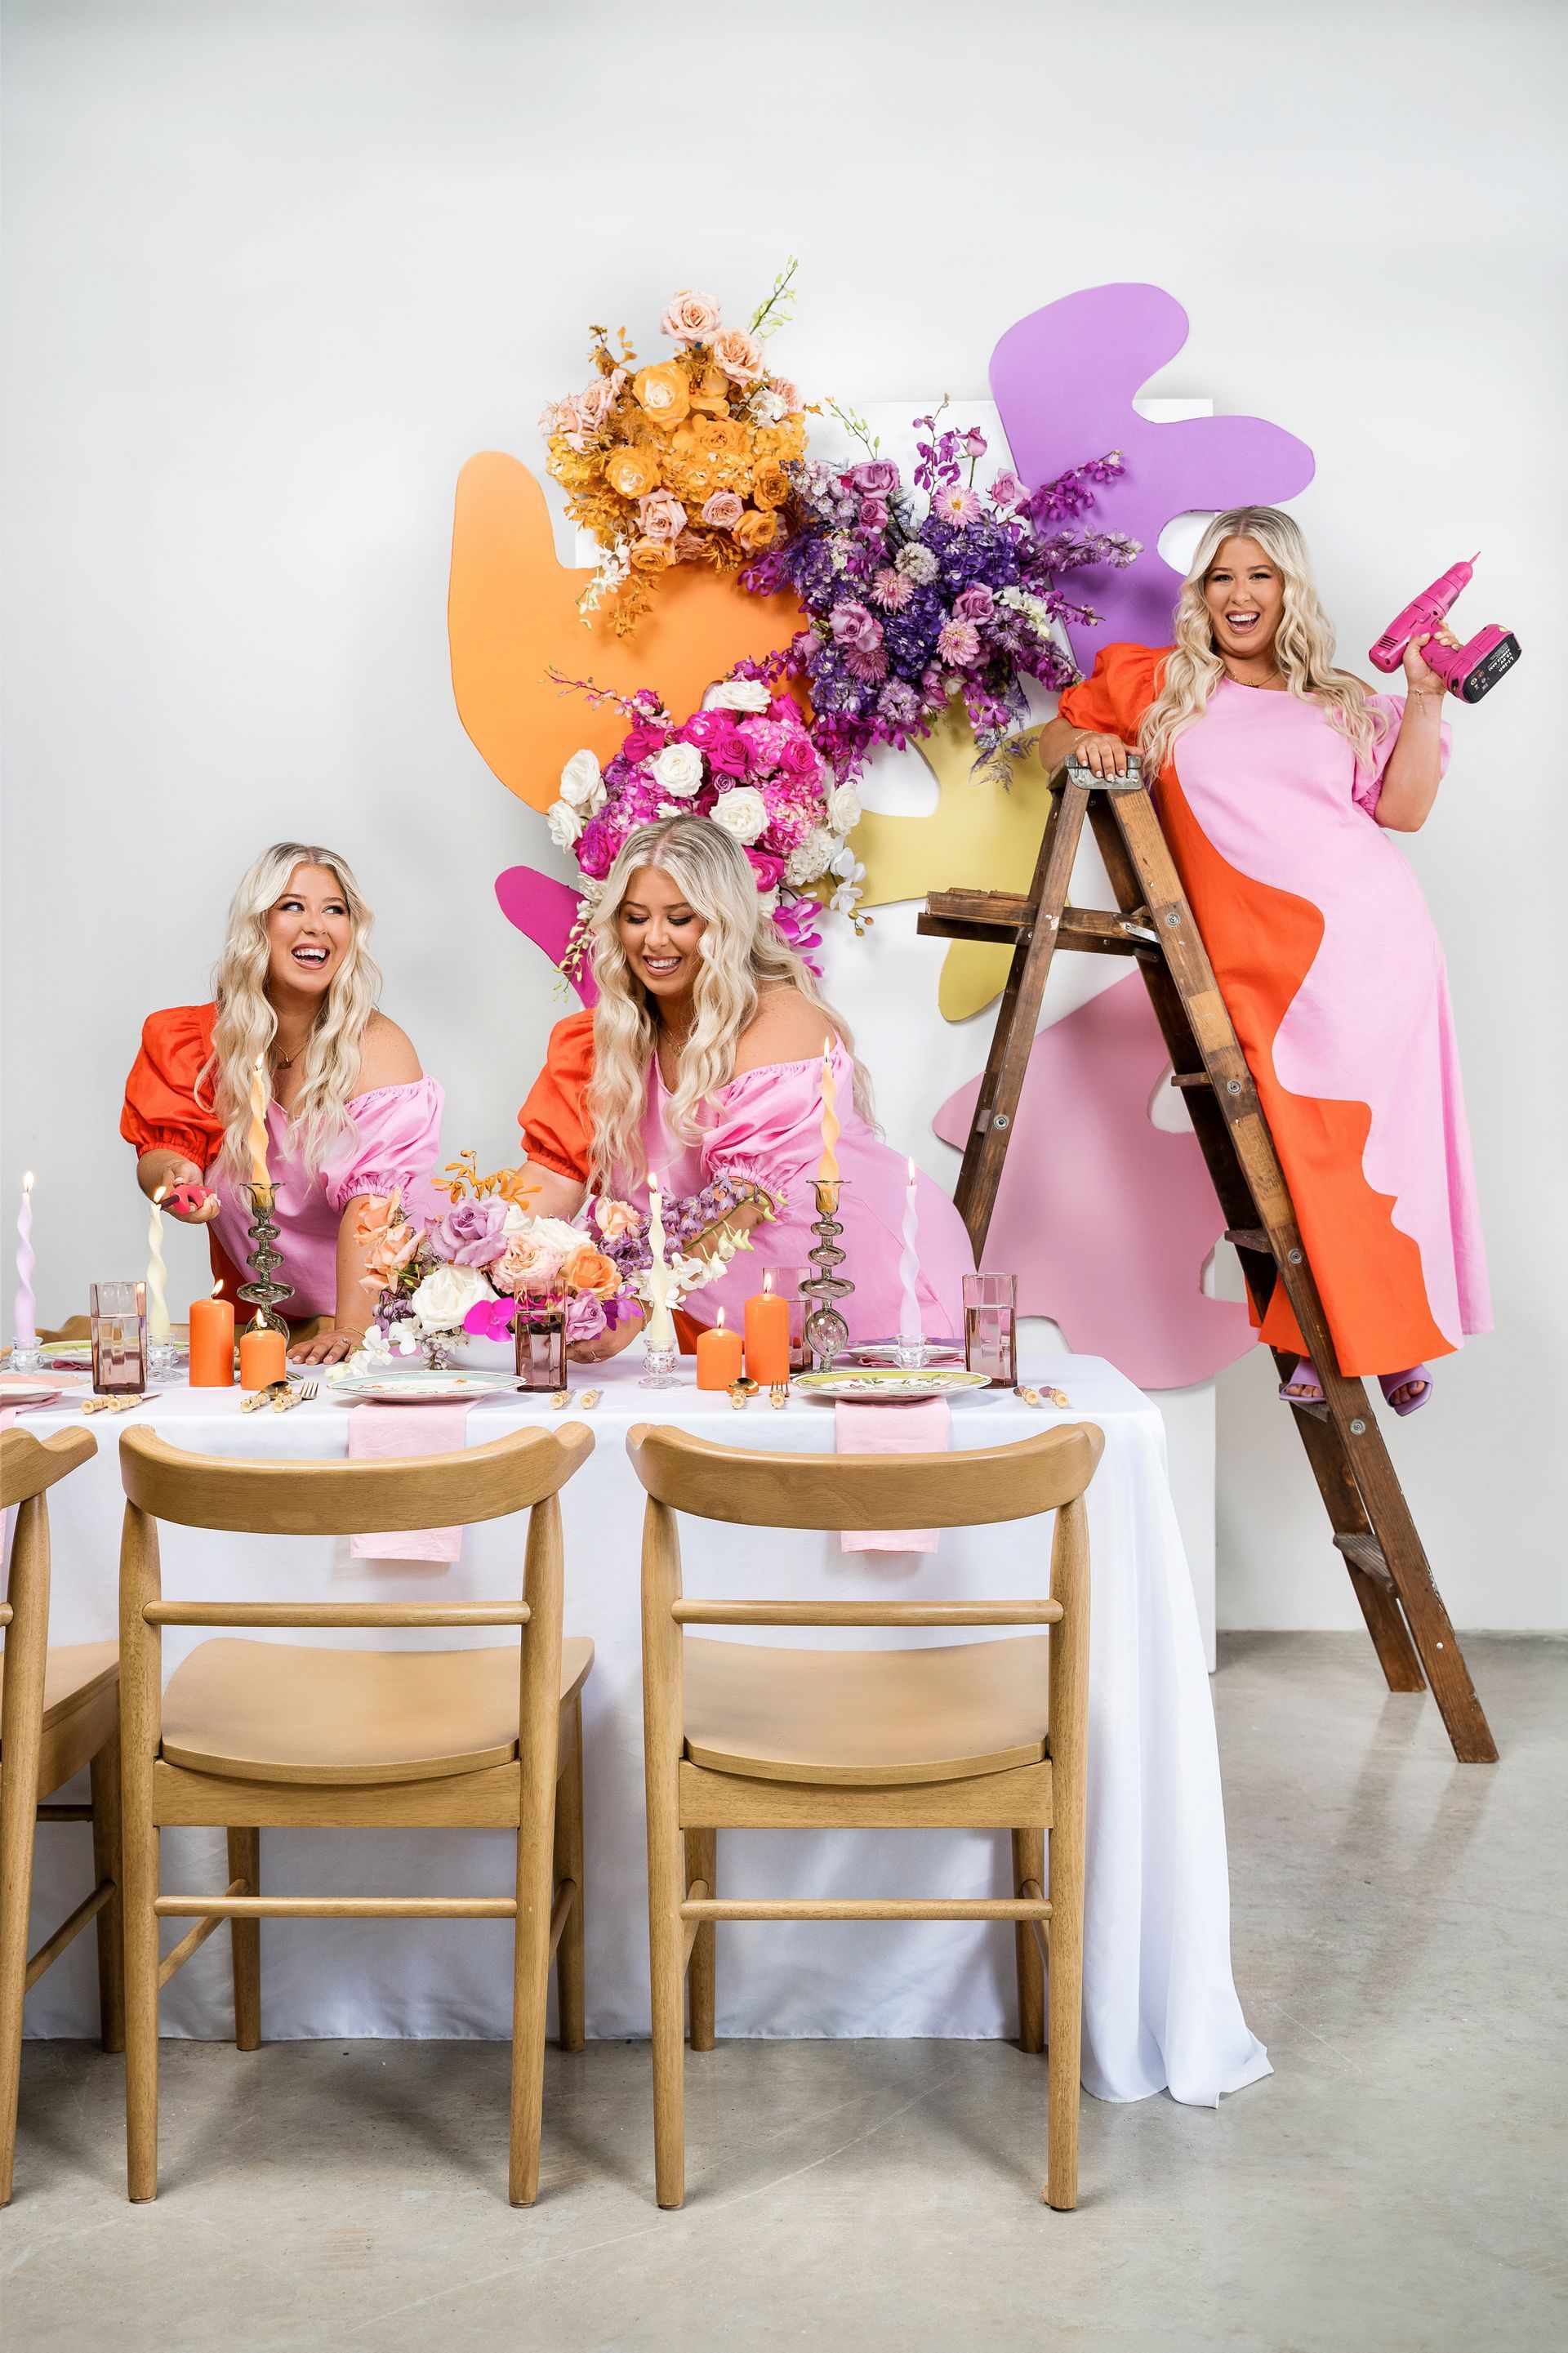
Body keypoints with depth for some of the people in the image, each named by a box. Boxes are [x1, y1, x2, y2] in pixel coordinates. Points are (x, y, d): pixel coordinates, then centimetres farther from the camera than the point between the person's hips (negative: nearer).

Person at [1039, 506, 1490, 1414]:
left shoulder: (1341, 702, 17)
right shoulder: (1158, 685, 15)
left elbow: (1404, 809, 10)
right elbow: (1059, 735, 21)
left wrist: (1425, 697, 3)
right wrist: (1088, 744, -1)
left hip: (1373, 935, 1)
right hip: (1265, 961, -1)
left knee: (1385, 1133, 1)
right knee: (1294, 1145, -9)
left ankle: (1393, 1333, 15)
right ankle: (1312, 1342, 4)